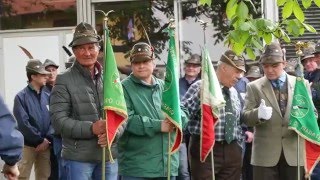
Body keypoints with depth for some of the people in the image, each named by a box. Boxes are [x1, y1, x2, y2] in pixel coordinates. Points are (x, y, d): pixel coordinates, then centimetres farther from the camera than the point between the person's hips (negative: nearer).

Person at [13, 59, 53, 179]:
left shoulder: (47, 97, 10)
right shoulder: (21, 97, -6)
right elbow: (23, 123, -13)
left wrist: (48, 139, -10)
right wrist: (40, 140, -11)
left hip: (45, 145, 5)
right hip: (28, 145, -5)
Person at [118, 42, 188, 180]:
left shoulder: (165, 87, 14)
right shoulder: (124, 88, -4)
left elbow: (183, 112, 10)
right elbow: (126, 120, -16)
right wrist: (158, 125, -18)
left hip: (168, 163, 6)